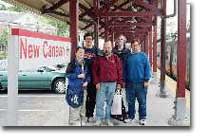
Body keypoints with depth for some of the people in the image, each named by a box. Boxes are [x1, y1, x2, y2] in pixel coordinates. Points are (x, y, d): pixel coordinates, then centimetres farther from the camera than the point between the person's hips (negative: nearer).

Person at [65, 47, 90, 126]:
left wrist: (87, 81, -3)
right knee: (74, 106, -6)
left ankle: (80, 119, 26)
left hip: (83, 88, 7)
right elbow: (68, 74, -12)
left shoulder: (85, 64, 12)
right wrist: (78, 76, -17)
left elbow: (88, 74, 15)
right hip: (74, 88, -7)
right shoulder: (73, 63, -8)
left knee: (82, 105, 13)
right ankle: (73, 122, 4)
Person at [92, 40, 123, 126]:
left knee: (109, 102, 8)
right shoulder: (99, 58, 5)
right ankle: (99, 119, 8)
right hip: (101, 84, 0)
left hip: (112, 84, 0)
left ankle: (108, 119, 16)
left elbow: (119, 71, 5)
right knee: (99, 102, -2)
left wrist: (119, 83, 0)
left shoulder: (116, 58, 5)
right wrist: (96, 82, -4)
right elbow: (94, 71, 4)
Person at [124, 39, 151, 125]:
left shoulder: (143, 56, 0)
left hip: (141, 83, -3)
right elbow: (125, 69, 14)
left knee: (142, 102, 3)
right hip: (130, 83, 3)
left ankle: (142, 118, 13)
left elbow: (147, 68, -3)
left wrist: (146, 80, -9)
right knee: (130, 102, 12)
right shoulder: (128, 56, 10)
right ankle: (131, 117, 24)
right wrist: (124, 80, 10)